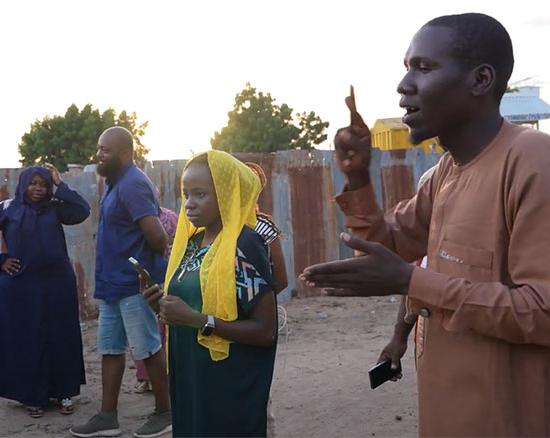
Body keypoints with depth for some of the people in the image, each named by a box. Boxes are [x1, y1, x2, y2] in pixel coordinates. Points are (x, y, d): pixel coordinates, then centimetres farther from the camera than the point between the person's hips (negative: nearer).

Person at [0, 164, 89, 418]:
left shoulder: (55, 209, 5)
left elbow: (83, 211, -10)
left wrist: (60, 185, -8)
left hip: (56, 283, 2)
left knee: (61, 338, 5)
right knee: (25, 340, 4)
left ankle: (64, 392, 17)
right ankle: (33, 396, 16)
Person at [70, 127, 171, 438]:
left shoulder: (132, 184, -18)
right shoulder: (117, 183, 13)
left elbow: (157, 235, -26)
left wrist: (155, 263, -8)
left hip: (134, 283, -10)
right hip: (114, 282, 10)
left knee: (148, 350, 2)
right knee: (110, 349, 13)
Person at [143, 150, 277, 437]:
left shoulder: (245, 246, -17)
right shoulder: (193, 242, 6)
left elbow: (265, 331, -19)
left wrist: (197, 320, -24)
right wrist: (167, 307, -3)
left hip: (230, 386, -7)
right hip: (189, 376, 7)